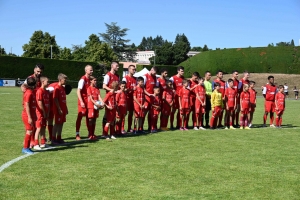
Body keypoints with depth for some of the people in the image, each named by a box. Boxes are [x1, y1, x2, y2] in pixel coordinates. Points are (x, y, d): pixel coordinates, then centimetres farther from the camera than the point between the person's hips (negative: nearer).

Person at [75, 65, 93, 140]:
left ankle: (90, 133, 20)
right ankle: (77, 134, 3)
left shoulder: (90, 79, 8)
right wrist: (81, 102, -22)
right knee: (80, 116, -2)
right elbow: (78, 91, -17)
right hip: (83, 101, -7)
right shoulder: (83, 79, -13)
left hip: (88, 101, 7)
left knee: (88, 116, 12)